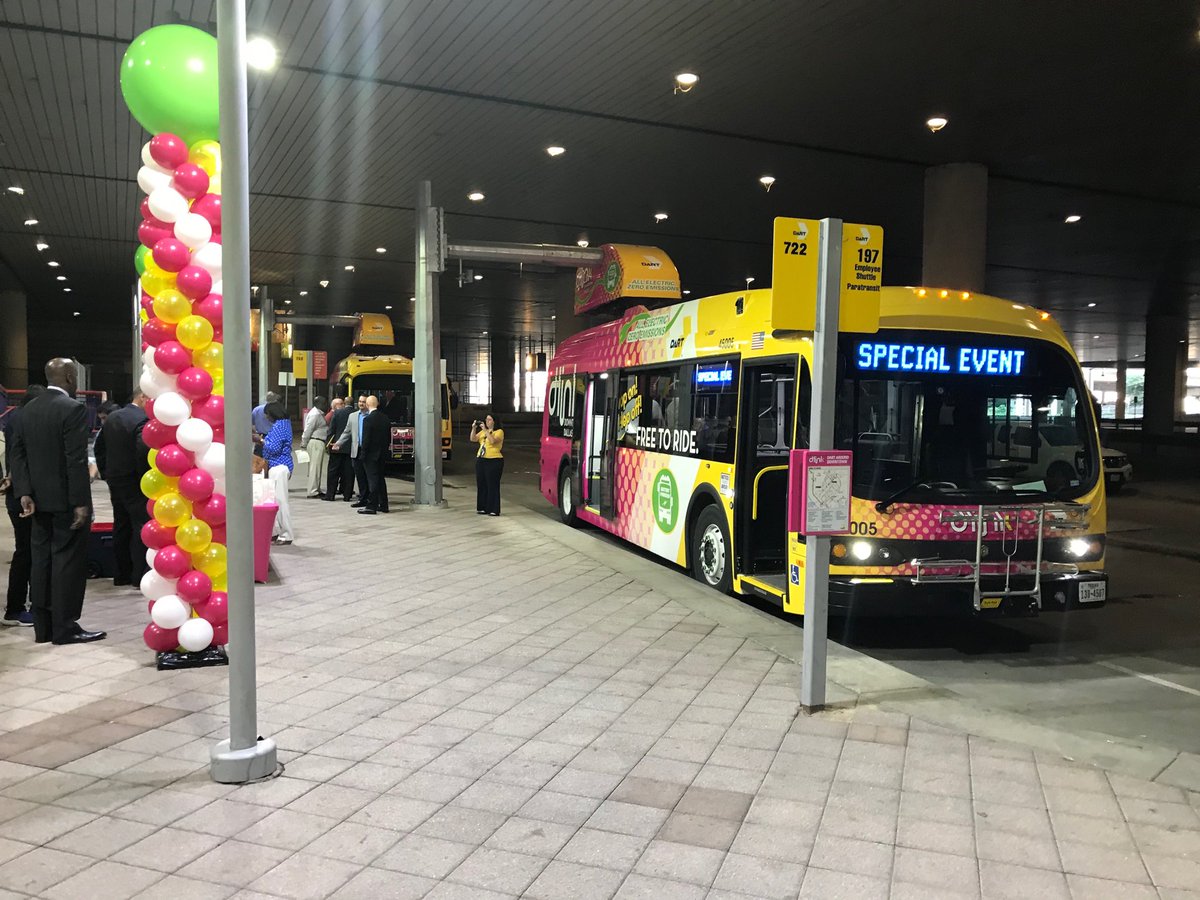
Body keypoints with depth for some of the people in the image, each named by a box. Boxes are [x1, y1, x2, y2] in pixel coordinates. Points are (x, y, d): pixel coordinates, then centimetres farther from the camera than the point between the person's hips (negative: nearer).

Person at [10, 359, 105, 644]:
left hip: (39, 501, 7)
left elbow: (18, 453, 7)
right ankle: (65, 628, 1)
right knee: (68, 561, -2)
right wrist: (81, 502, -17)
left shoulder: (28, 409, 10)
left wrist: (25, 492, 3)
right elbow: (77, 460, -19)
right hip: (66, 500, -7)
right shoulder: (73, 409, -14)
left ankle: (43, 627, 17)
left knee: (42, 561, 11)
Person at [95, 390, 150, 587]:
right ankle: (140, 576, -3)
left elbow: (99, 447, 15)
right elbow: (144, 451, -26)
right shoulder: (143, 420, -16)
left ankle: (122, 574, 21)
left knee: (121, 527, 14)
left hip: (115, 481, 8)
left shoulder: (112, 417, 10)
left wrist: (106, 474, 19)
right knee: (142, 527, -3)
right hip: (135, 483, -8)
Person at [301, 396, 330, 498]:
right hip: (316, 442, -10)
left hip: (320, 442, 10)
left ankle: (316, 490, 21)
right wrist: (304, 444, -12)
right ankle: (312, 491, -5)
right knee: (315, 467, -7)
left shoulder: (319, 414, 16)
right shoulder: (315, 414, -15)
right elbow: (308, 430, -16)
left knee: (318, 467, 14)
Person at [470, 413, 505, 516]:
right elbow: (473, 439, 7)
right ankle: (482, 508, 16)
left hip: (494, 461, -7)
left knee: (492, 486, -5)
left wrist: (486, 430, -20)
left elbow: (493, 440, -21)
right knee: (481, 485, 8)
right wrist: (474, 428, -4)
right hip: (481, 461, 7)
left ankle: (493, 510, -3)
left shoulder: (499, 431, -3)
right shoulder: (482, 431, 17)